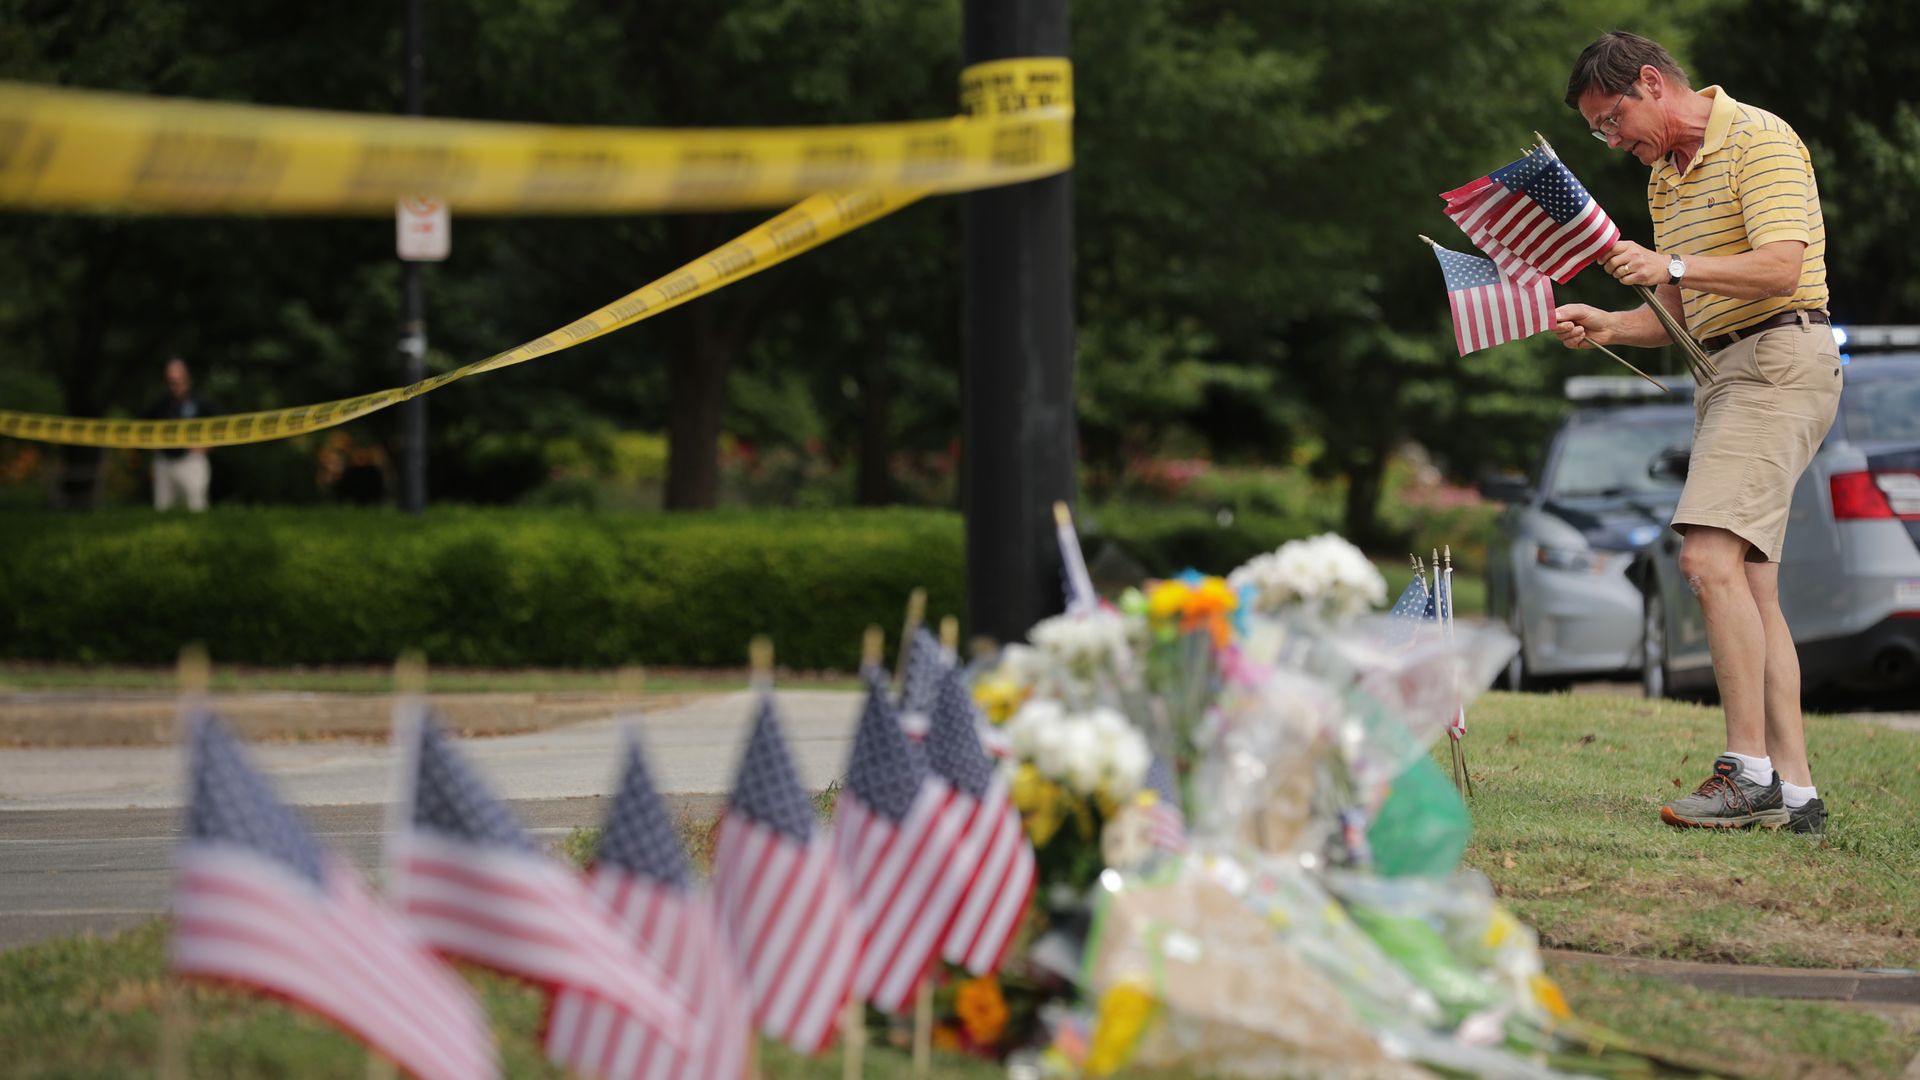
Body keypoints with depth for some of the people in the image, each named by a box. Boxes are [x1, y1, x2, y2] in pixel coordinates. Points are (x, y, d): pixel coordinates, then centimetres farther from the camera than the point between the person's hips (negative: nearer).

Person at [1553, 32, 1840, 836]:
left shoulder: (1759, 140, -9)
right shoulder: (1665, 177, 20)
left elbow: (1780, 267, -21)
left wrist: (1675, 268, -29)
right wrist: (1606, 327, 5)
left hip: (1779, 361, -10)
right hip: (1723, 374, 10)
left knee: (1710, 557, -21)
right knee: (1750, 587, 5)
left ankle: (1750, 771, -21)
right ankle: (1793, 792, 4)